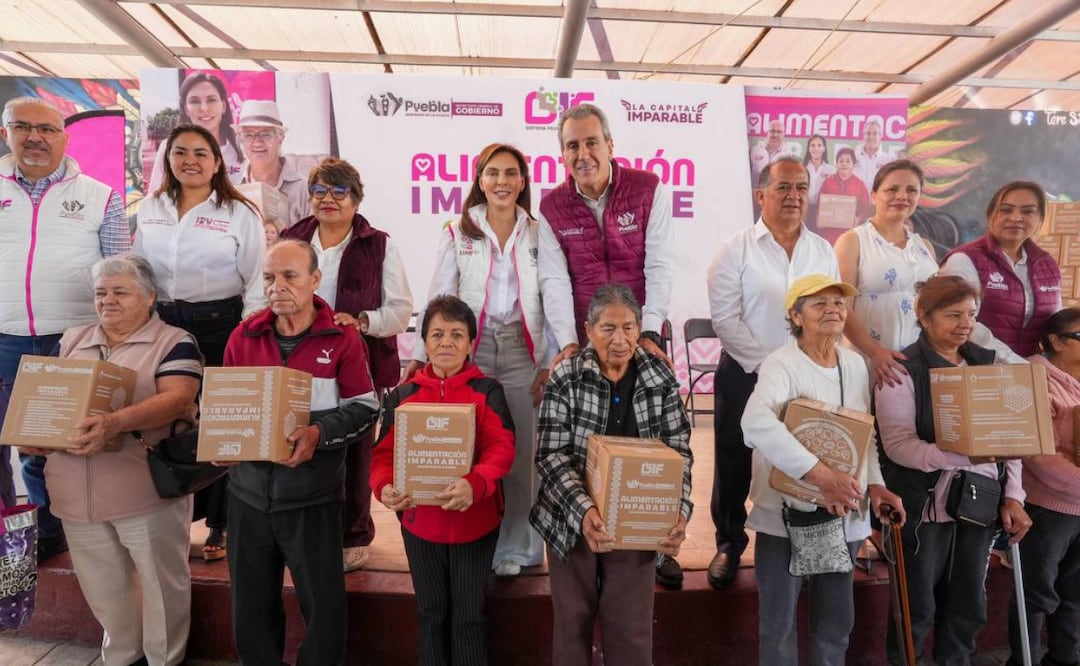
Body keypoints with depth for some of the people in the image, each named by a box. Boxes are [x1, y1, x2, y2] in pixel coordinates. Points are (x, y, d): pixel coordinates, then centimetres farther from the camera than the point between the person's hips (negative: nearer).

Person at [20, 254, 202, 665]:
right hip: (76, 492, 6)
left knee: (161, 583, 8)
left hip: (147, 490, -5)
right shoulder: (72, 341, 14)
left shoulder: (174, 342, -6)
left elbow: (177, 400, -19)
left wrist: (115, 422, -33)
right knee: (103, 589, 19)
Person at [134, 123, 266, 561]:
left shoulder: (239, 213, -4)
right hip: (162, 324, 4)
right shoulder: (150, 209, 10)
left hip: (220, 325, -4)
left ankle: (220, 525, 17)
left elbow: (256, 283, -4)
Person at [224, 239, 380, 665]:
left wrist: (320, 433, -21)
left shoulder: (342, 338, -7)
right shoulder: (243, 336, 3)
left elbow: (364, 408, -7)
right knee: (252, 605, 18)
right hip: (249, 491, 3)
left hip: (313, 495, -3)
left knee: (323, 606, 9)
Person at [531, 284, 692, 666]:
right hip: (573, 521, -1)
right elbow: (552, 456, -15)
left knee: (632, 630, 10)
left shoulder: (661, 378, -3)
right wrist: (584, 510, -29)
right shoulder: (565, 379, -11)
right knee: (573, 622, 15)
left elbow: (679, 451, -2)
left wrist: (679, 511, -17)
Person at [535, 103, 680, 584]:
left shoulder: (648, 189, -3)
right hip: (585, 343, 1)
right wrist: (568, 343, -17)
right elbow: (554, 281, -6)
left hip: (643, 337, -1)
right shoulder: (552, 207, 1)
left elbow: (660, 266, -8)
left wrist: (649, 332, -17)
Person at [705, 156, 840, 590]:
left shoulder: (823, 251, 7)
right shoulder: (736, 250, -5)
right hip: (745, 374, -3)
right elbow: (725, 319, -11)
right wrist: (766, 364, -13)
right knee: (734, 465, 8)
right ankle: (729, 545, 28)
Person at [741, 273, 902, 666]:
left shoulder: (855, 364, 7)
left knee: (837, 619, 20)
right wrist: (821, 475, -38)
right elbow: (756, 423, -35)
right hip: (787, 513, -6)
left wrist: (873, 484, 2)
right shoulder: (781, 364, -16)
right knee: (780, 620, 7)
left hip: (844, 514, 6)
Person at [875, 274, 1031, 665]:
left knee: (969, 605, 17)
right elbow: (898, 445, -19)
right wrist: (963, 455, -30)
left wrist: (1012, 495, -2)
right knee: (918, 607, 9)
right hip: (925, 506, -5)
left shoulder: (988, 364, 7)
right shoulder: (903, 370, -11)